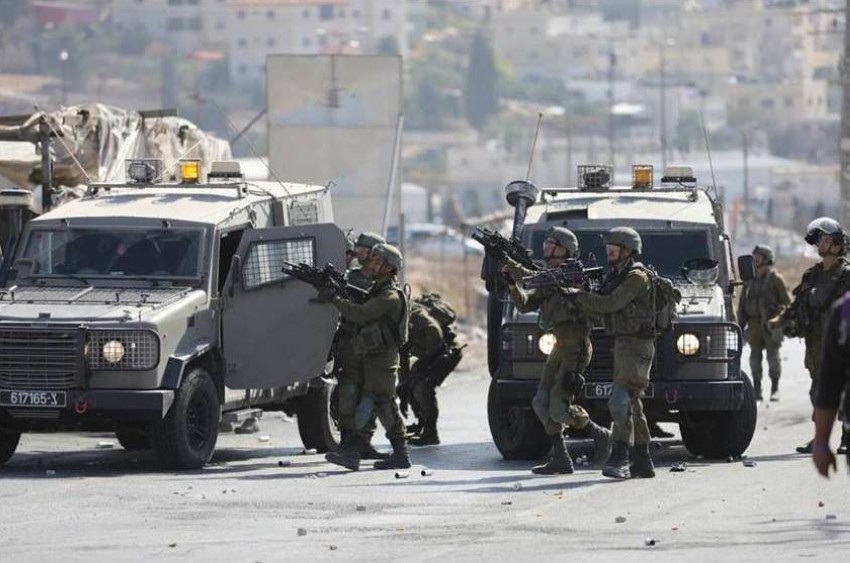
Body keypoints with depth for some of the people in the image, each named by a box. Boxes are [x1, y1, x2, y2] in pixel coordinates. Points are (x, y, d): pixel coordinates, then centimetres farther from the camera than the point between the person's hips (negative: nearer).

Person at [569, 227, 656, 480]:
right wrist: (577, 294, -3)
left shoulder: (637, 277, -13)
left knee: (620, 401, -19)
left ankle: (619, 459, -22)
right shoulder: (616, 276, 16)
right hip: (623, 345, 10)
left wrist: (574, 295, -16)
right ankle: (643, 463, 15)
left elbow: (611, 304, -22)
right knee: (631, 405, 11)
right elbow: (597, 307, 14)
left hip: (636, 346, -10)